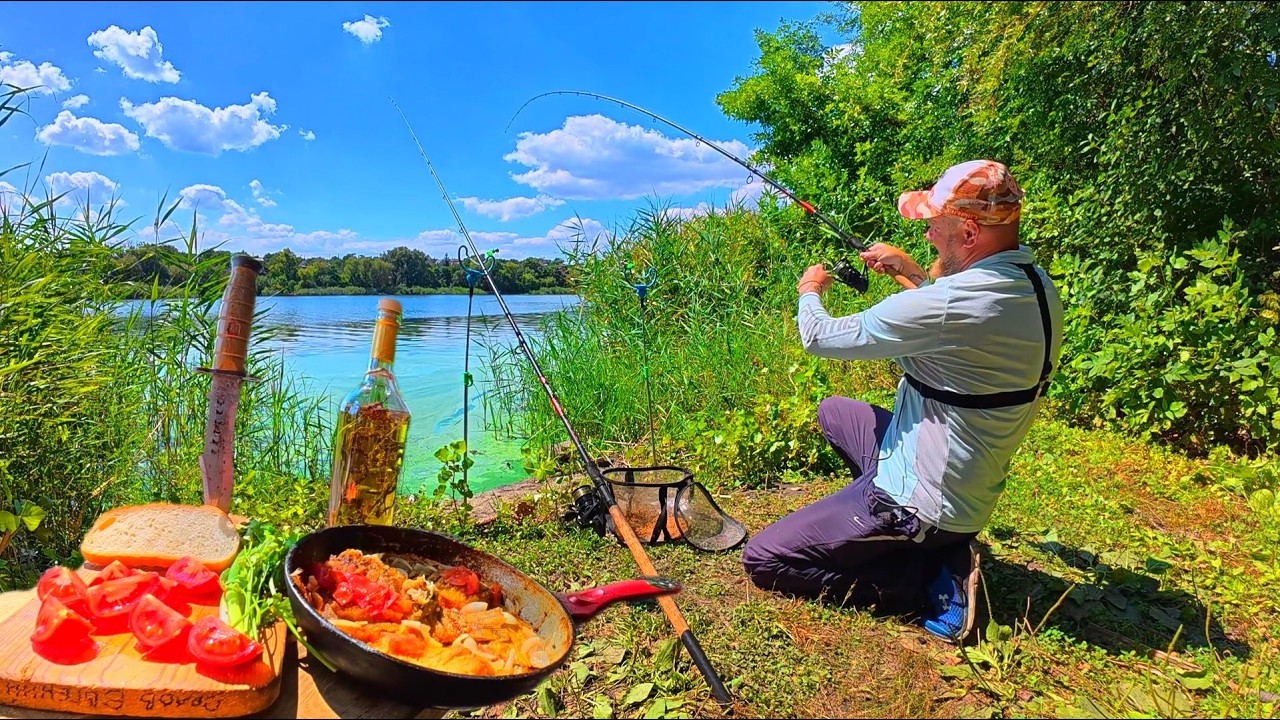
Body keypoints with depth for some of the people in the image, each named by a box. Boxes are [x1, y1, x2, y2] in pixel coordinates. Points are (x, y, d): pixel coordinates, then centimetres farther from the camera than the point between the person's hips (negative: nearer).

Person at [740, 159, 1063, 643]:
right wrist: (914, 274, 11)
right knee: (833, 411, 28)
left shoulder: (952, 303, -31)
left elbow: (819, 337, -19)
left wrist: (809, 291, 2)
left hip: (921, 505, -9)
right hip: (972, 491, 9)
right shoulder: (1038, 286, -3)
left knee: (761, 560, -3)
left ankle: (932, 582, -3)